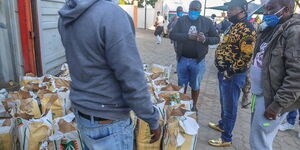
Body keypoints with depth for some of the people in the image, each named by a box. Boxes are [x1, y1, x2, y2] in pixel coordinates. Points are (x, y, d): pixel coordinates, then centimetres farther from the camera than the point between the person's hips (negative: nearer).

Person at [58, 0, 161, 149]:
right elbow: (133, 82, -24)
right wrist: (153, 120, -10)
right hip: (108, 123, -7)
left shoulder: (65, 17, -3)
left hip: (81, 113, 7)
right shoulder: (112, 14, -26)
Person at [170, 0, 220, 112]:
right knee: (181, 84, 15)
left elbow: (217, 39, 1)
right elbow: (172, 35, -9)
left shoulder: (207, 22, -1)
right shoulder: (181, 20, 0)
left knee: (195, 86, 13)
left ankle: (194, 106, 31)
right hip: (182, 59, 1)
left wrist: (205, 39, -20)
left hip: (198, 60, -1)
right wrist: (187, 36, -24)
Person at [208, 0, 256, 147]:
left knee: (229, 107, 4)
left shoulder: (247, 29, -19)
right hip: (223, 72, 9)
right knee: (224, 102, 24)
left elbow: (246, 56, -25)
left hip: (233, 75, -9)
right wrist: (222, 70, 15)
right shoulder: (234, 26, 12)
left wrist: (230, 71, -20)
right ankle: (222, 124, 45)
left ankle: (226, 138, 20)